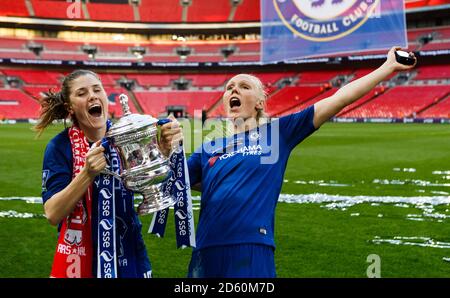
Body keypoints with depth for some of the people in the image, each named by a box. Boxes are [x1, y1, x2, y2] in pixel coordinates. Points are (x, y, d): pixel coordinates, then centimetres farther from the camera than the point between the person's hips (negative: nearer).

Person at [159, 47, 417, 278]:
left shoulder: (277, 132, 6)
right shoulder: (209, 148, 14)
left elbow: (338, 100, 5)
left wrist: (388, 67, 5)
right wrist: (166, 150, -8)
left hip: (252, 255, -3)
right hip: (207, 254, 3)